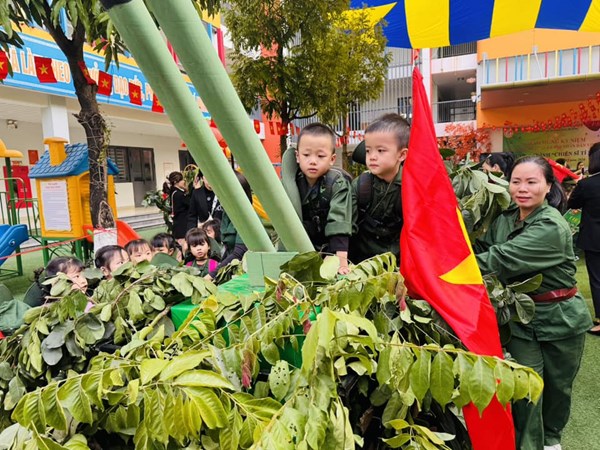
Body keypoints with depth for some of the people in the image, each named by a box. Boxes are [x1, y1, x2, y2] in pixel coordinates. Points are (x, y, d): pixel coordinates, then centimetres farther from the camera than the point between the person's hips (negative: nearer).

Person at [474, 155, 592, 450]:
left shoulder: (552, 227, -25)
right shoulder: (506, 218, -2)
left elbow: (502, 258, -35)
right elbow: (483, 248, -7)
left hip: (559, 319, -3)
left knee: (557, 385, 17)